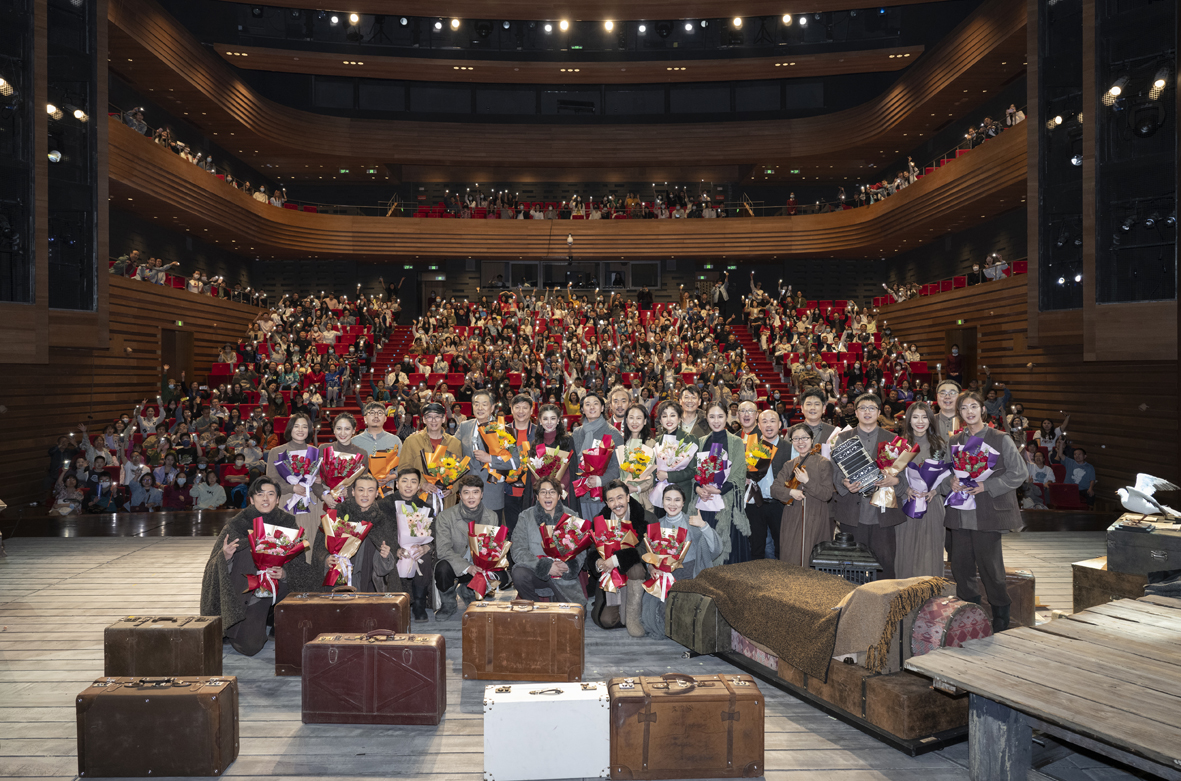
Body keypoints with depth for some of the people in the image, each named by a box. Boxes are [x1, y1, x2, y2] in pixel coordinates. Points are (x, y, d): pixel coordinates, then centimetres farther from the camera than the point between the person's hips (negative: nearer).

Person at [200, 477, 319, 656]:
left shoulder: (289, 524, -2)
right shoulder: (237, 525, -6)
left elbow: (299, 565, -2)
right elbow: (216, 566, -3)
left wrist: (285, 574, -23)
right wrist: (225, 557, -26)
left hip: (278, 594, 2)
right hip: (245, 599, -2)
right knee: (249, 646, -16)